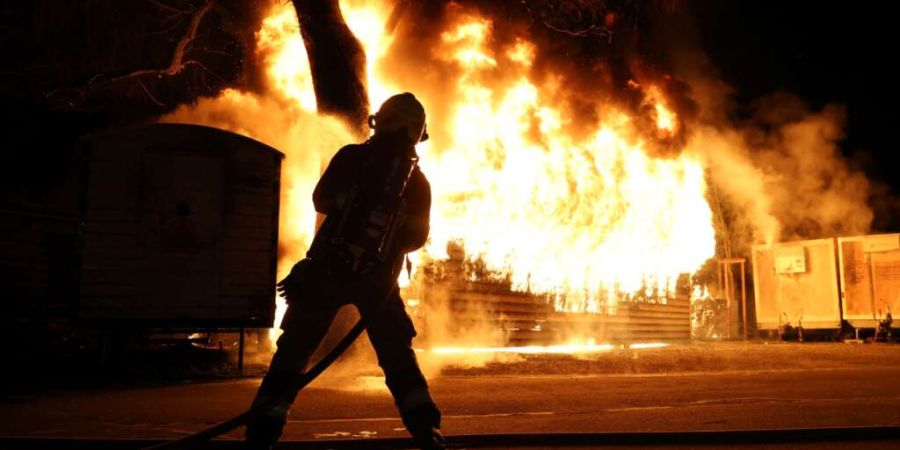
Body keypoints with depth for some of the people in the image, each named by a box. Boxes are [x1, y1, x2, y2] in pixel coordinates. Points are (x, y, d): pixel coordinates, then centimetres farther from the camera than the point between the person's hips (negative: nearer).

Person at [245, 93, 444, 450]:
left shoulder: (352, 156, -1)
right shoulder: (418, 181, 4)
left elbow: (321, 200, 10)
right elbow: (416, 237, 6)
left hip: (328, 270, -1)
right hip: (377, 279, 2)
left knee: (293, 350, 7)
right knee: (398, 357, 16)